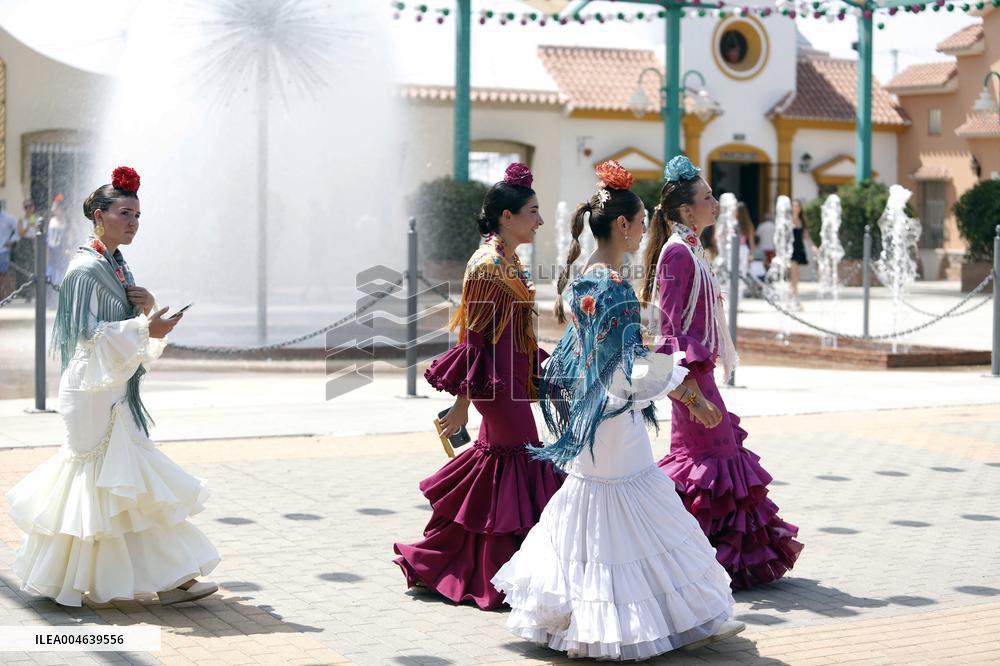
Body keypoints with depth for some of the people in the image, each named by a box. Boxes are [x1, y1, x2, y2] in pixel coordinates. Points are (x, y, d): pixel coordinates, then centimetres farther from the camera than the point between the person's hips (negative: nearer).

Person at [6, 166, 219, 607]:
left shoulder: (116, 266, 14)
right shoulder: (86, 269, -13)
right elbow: (88, 333, -19)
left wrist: (148, 308, -2)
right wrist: (144, 328, -26)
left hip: (116, 390, 9)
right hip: (95, 390, -9)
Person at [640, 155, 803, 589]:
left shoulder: (689, 250, 14)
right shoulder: (677, 252, -16)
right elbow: (672, 327, -20)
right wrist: (691, 388, -24)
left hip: (696, 369, 10)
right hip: (690, 370, -10)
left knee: (697, 453, 12)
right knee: (715, 456, -5)